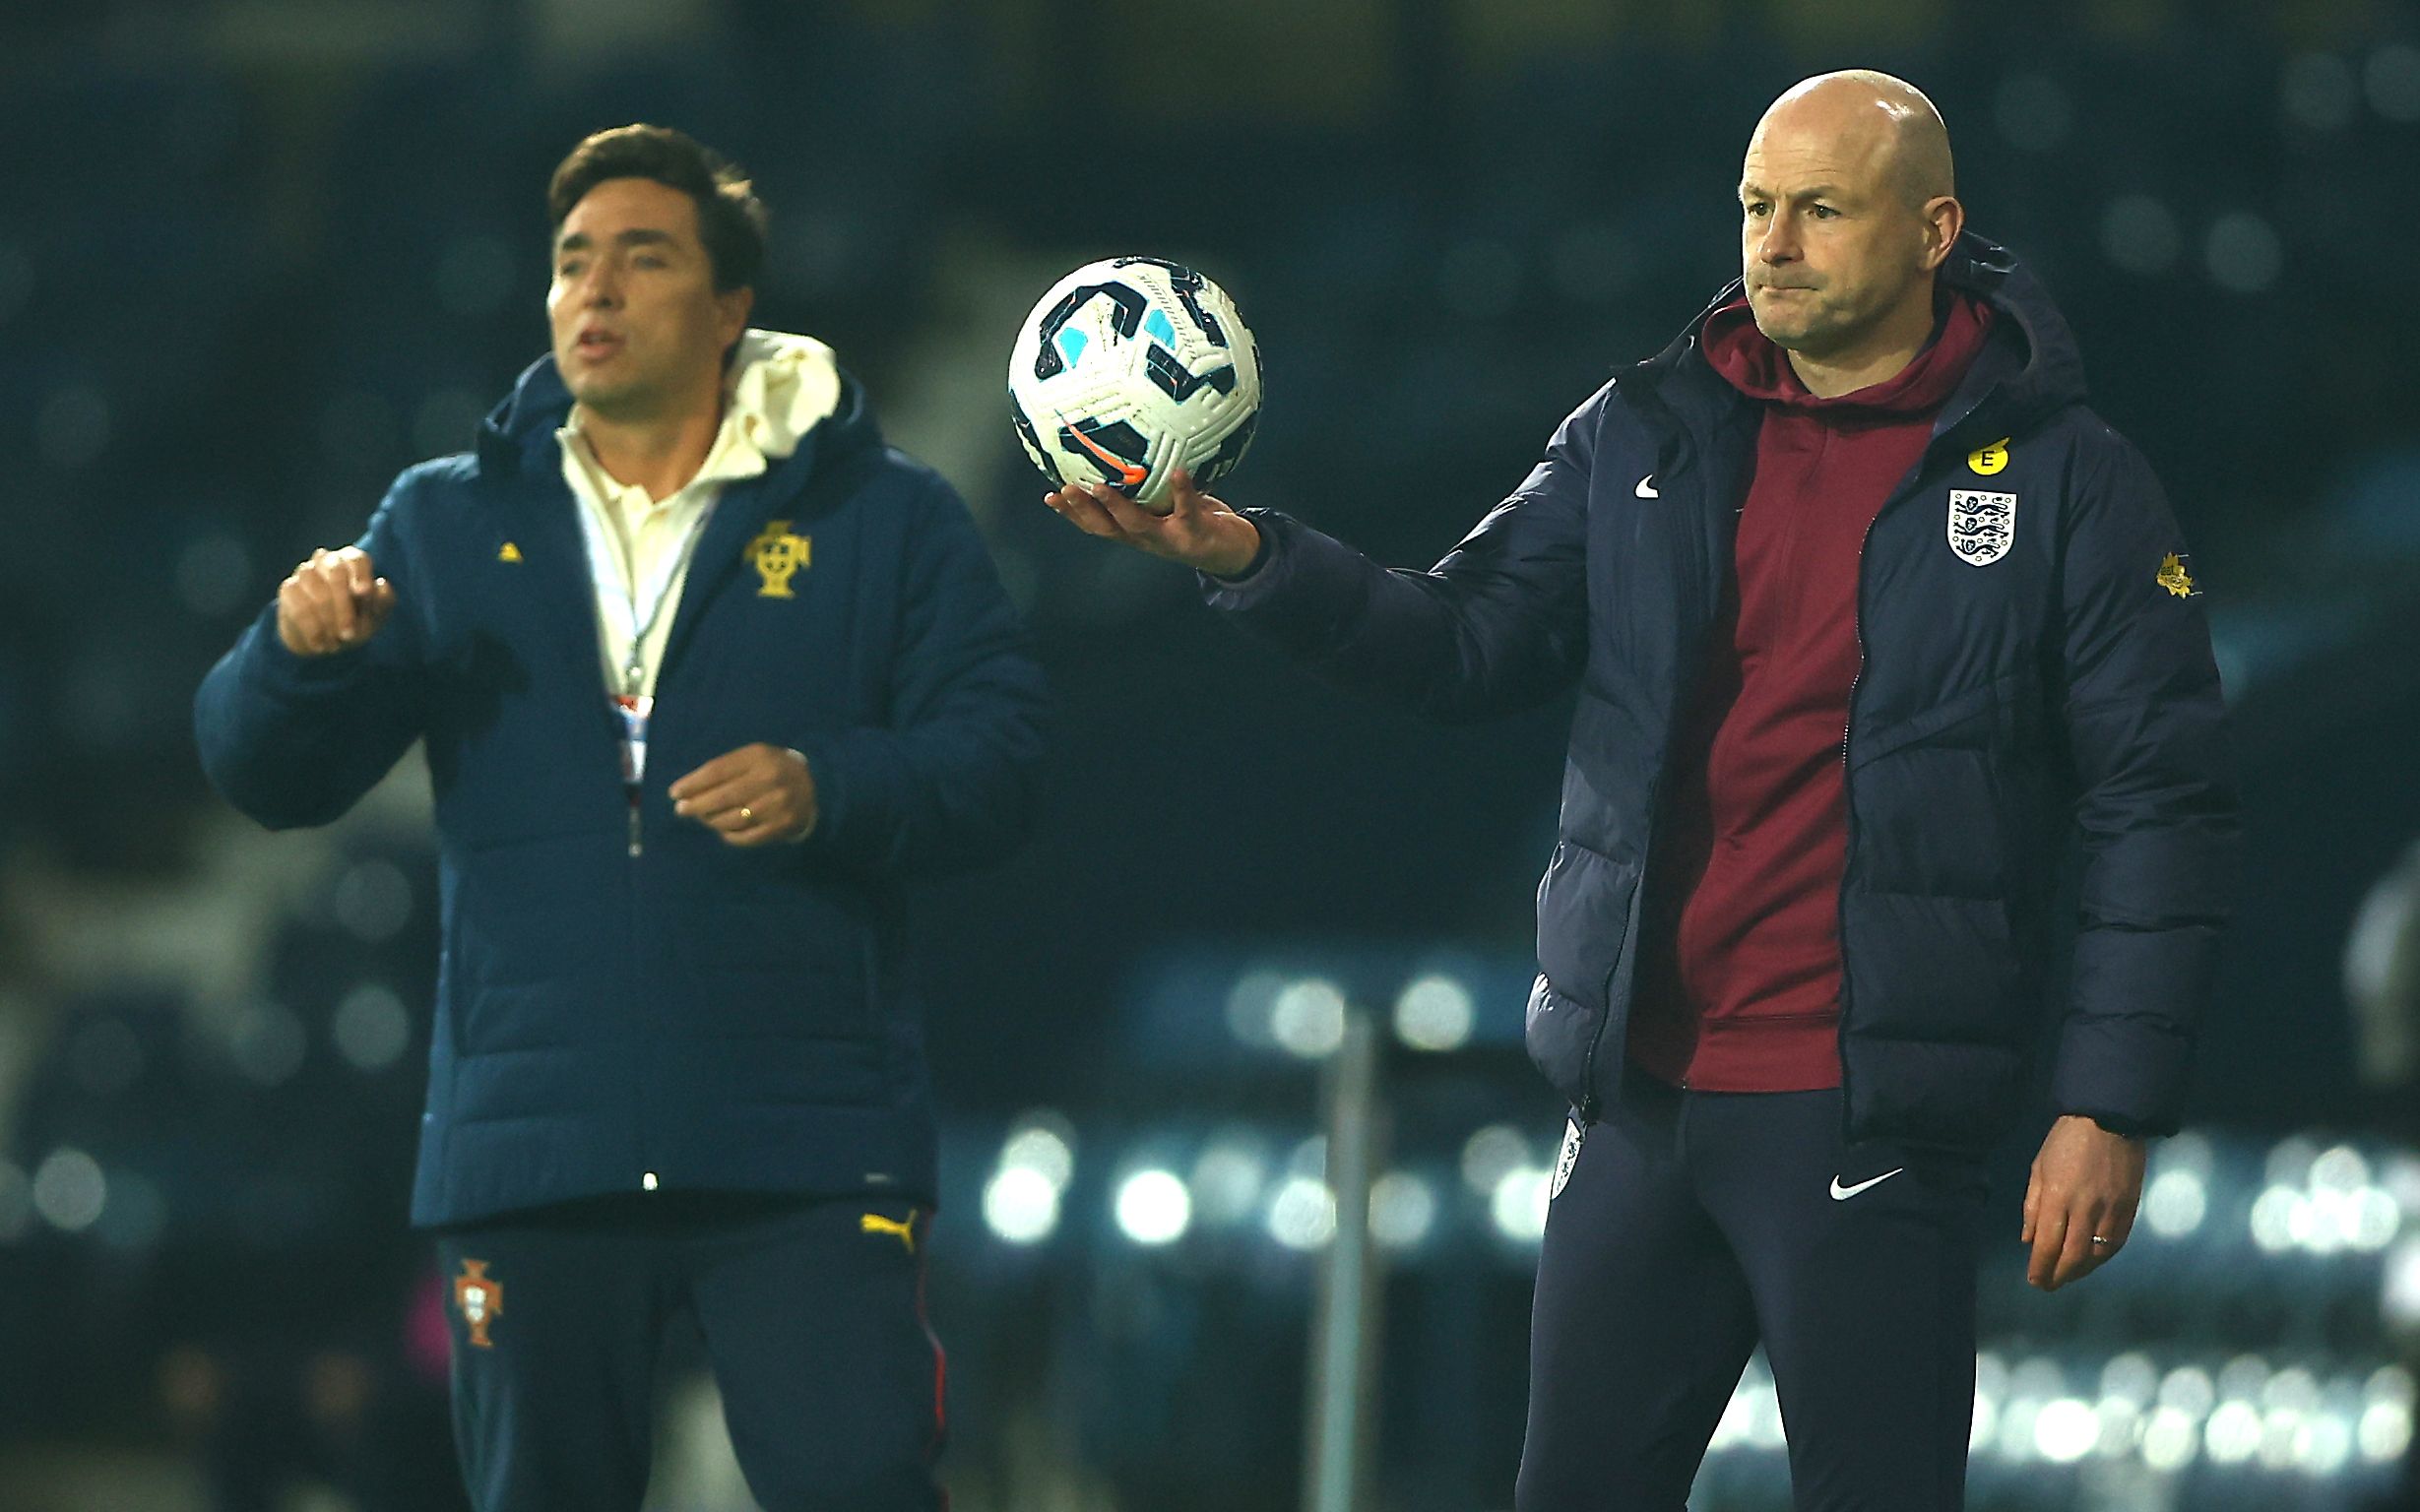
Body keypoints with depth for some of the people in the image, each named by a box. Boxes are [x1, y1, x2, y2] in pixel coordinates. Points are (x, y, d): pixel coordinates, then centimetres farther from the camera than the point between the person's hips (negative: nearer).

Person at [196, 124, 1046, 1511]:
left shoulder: (885, 521, 7)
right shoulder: (445, 526, 13)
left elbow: (998, 755, -2)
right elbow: (271, 776, 8)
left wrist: (828, 790, -21)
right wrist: (301, 655, -15)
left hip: (807, 1157, -2)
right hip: (534, 1152, 3)